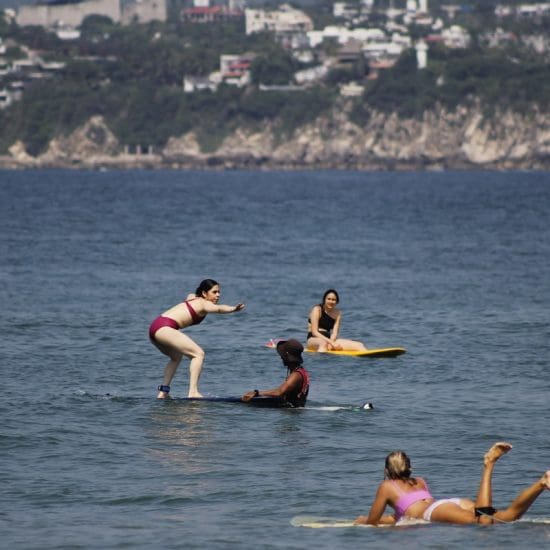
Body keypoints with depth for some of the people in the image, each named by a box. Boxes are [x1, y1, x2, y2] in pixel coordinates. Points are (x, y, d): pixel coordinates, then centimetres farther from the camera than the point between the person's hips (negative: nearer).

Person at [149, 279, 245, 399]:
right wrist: (233, 308, -46)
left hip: (155, 327, 10)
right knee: (198, 354, -13)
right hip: (164, 328, -10)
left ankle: (163, 392, 29)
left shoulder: (192, 298, 24)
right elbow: (218, 308, -29)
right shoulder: (204, 304, -5)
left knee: (176, 357, 32)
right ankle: (193, 392, -23)